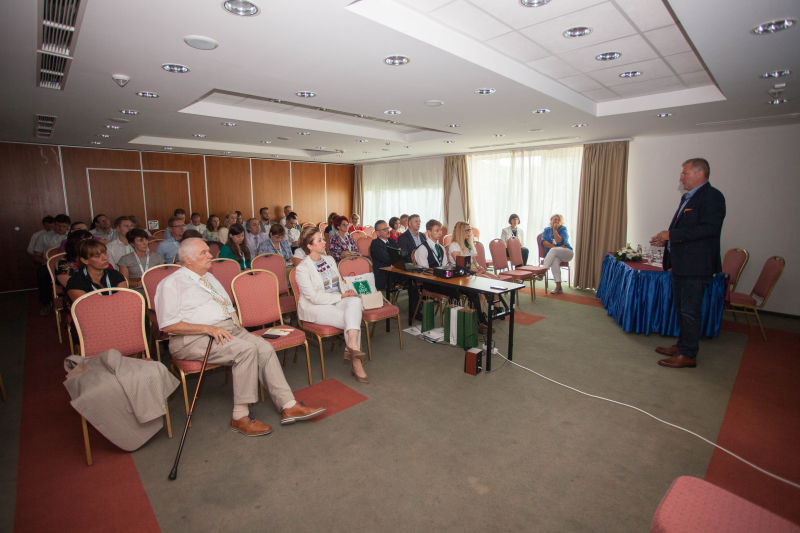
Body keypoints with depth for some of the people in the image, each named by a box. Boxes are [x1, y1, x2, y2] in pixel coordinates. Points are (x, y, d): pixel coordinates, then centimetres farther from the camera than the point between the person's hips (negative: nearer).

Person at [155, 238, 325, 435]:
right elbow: (168, 325, -12)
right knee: (246, 349, -31)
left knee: (265, 347, -18)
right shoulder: (171, 284, -2)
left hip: (228, 328, 7)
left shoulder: (210, 277, 23)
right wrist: (208, 328, -21)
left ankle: (288, 406, -17)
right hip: (193, 338, -7)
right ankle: (240, 417, -20)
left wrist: (235, 322, 7)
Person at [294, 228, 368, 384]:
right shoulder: (302, 269, -9)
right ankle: (356, 363, -22)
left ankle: (351, 345, -32)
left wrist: (348, 293, -6)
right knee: (352, 320, -27)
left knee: (355, 301, -29)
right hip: (315, 307, -6)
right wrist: (341, 296, -18)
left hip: (337, 300, 6)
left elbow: (340, 283, 18)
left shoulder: (329, 260, 14)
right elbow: (314, 297, -16)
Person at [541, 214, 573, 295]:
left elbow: (559, 241, -13)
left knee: (553, 250, -33)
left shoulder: (563, 229, 4)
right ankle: (558, 287, -38)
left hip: (567, 253, -2)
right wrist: (556, 247, -13)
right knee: (555, 261, -34)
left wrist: (555, 230, -11)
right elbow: (544, 242, -4)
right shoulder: (547, 230, 13)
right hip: (555, 255, 2)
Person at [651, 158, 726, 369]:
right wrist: (666, 239, 9)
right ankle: (682, 345, 31)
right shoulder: (687, 197, 18)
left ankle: (688, 355, 7)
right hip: (681, 264, 10)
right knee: (681, 308, 18)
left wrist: (672, 234, -21)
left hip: (696, 266, -10)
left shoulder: (711, 196, -12)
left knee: (690, 311, -3)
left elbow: (709, 228, -23)